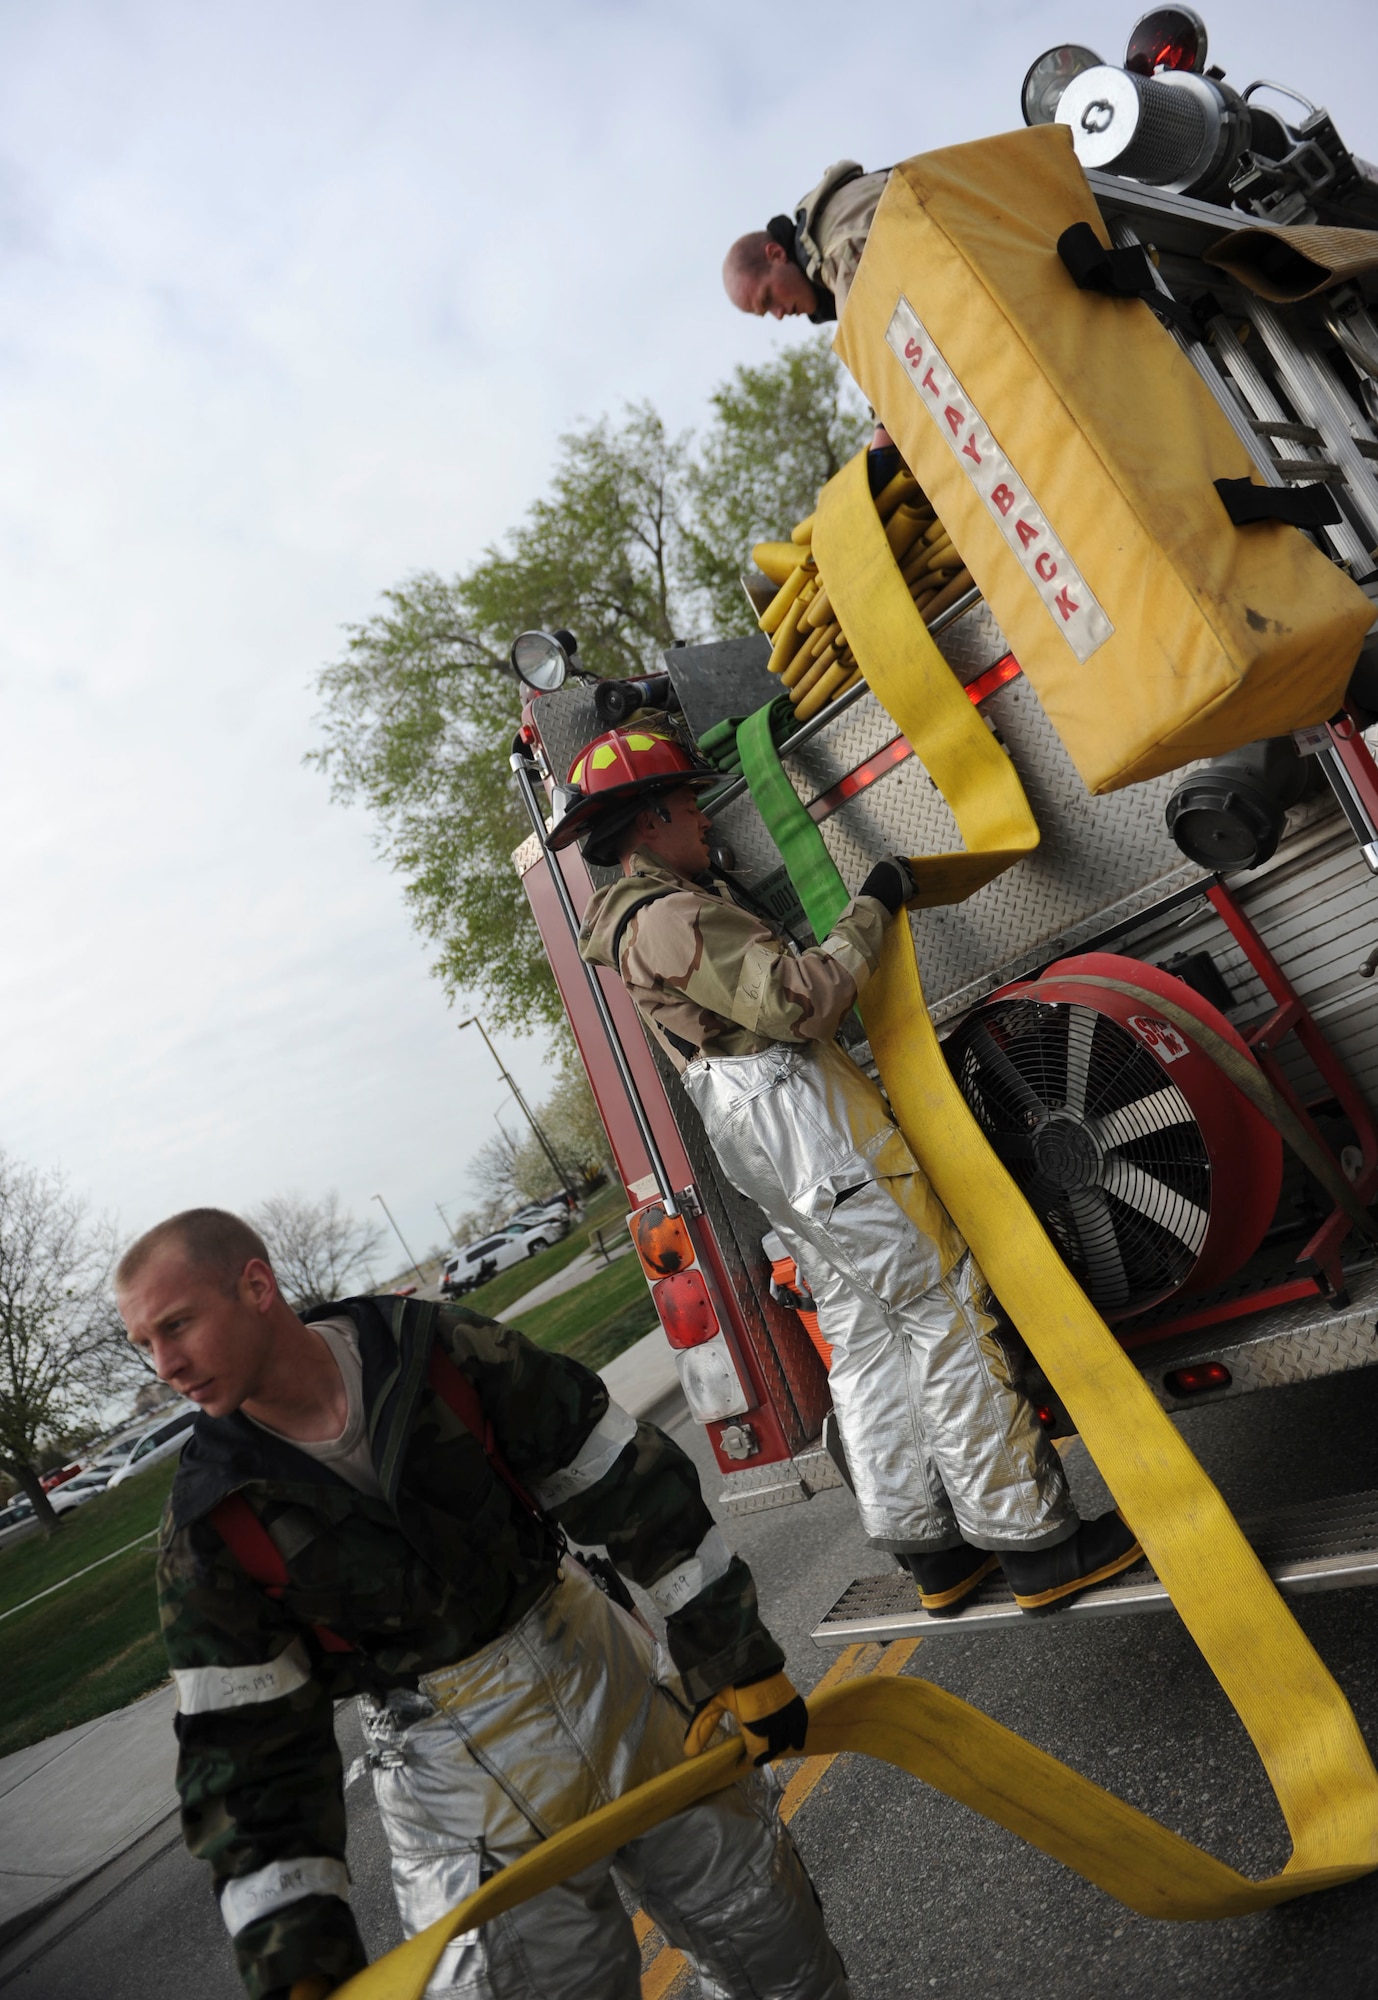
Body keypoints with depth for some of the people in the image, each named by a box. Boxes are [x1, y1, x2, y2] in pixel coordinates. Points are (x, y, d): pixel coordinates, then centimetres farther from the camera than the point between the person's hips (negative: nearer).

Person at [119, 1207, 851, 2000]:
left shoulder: (445, 1353, -16)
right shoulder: (210, 1530, -13)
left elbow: (625, 1483, -11)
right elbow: (246, 1747, -7)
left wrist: (737, 1657, -8)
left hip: (606, 1678, 1)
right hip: (458, 1786, 0)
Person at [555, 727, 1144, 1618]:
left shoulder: (641, 916, 17)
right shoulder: (669, 920, -17)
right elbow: (798, 1004, -23)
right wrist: (871, 911, -12)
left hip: (764, 1142, 11)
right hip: (804, 1118, -11)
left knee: (865, 1337, 13)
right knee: (945, 1316, -5)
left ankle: (930, 1546, 21)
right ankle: (1037, 1542, 4)